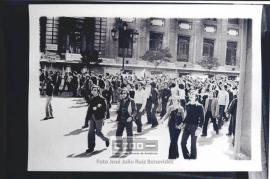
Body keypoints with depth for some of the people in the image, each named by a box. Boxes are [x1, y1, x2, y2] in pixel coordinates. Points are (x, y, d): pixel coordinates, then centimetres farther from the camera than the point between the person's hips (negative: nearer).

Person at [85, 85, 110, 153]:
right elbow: (89, 108, 17)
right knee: (91, 132, 4)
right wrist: (88, 116, 9)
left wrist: (97, 108, -20)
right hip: (92, 118, 6)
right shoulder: (92, 99, 12)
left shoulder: (102, 99, -9)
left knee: (98, 132, -3)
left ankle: (106, 139, 26)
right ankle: (91, 147, 11)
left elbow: (104, 109, -13)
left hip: (99, 118, -6)